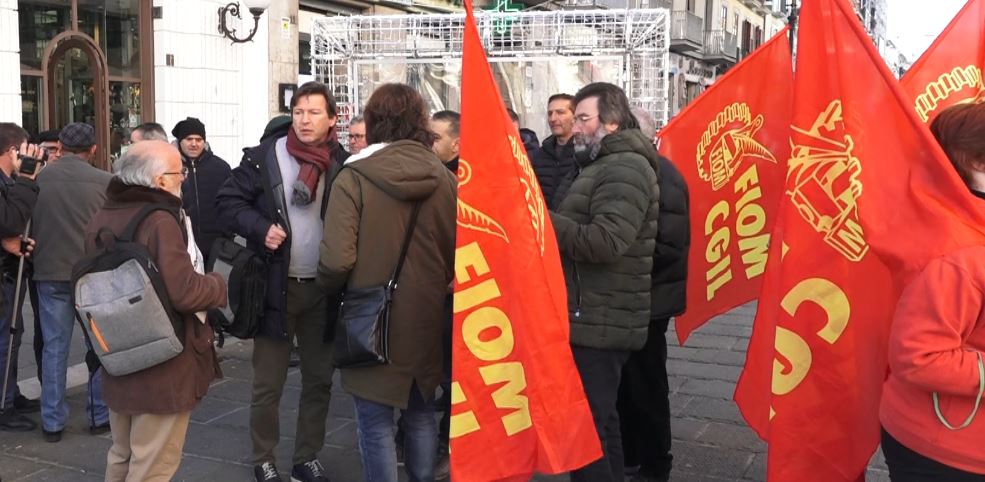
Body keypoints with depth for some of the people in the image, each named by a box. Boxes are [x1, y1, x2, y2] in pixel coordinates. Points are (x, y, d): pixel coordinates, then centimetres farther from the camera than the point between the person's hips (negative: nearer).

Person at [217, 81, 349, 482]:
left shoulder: (343, 164, -1)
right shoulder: (263, 156, -4)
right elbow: (228, 203, 0)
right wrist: (261, 228, -17)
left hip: (323, 288, 2)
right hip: (275, 285, -2)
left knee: (319, 379, 12)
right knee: (267, 383, 8)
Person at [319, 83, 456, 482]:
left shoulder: (353, 179, -14)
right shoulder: (445, 179, -1)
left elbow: (337, 259, -20)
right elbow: (458, 253, 3)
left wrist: (332, 291, 1)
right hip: (427, 317, 5)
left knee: (376, 423, 7)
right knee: (420, 414, 20)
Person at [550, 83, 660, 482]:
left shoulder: (625, 169, -15)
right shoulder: (604, 165, 20)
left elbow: (605, 241, -26)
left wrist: (542, 220, -19)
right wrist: (552, 221, 6)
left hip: (600, 323, -11)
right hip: (593, 318, 11)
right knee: (599, 420, 21)